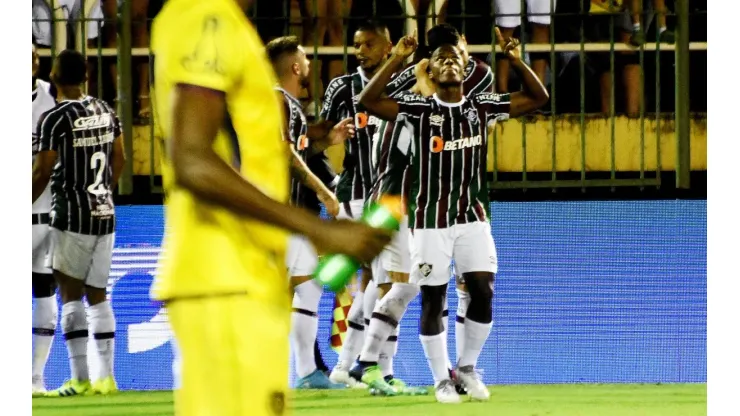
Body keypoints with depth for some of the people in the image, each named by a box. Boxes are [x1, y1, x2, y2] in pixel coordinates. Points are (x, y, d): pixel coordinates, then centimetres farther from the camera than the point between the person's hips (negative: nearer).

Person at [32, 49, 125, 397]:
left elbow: (42, 174, -13)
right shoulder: (105, 111, 7)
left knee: (70, 292, 0)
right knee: (97, 293, 11)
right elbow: (119, 160, 16)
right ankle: (106, 377, 10)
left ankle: (79, 377, -4)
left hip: (72, 217, -6)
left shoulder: (54, 118, -14)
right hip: (105, 214, 6)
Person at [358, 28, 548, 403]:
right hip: (430, 219, -2)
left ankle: (468, 367, 14)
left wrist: (516, 61, -10)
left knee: (483, 291, -6)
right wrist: (397, 59, -25)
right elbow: (369, 101, -19)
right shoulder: (419, 109, -6)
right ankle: (441, 379, 13)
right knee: (433, 299, 0)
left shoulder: (482, 107, 3)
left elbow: (538, 98, 5)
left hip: (472, 217, 2)